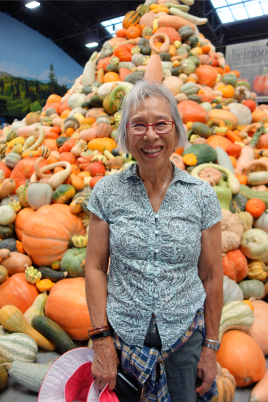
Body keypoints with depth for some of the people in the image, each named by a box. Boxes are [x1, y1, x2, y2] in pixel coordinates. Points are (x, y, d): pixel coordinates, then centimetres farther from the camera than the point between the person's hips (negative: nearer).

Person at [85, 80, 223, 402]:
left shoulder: (203, 196, -8)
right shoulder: (107, 192, -8)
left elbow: (212, 276, -3)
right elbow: (95, 267, -5)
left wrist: (210, 346, 2)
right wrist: (102, 339, -6)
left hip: (185, 336, 0)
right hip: (122, 334, 1)